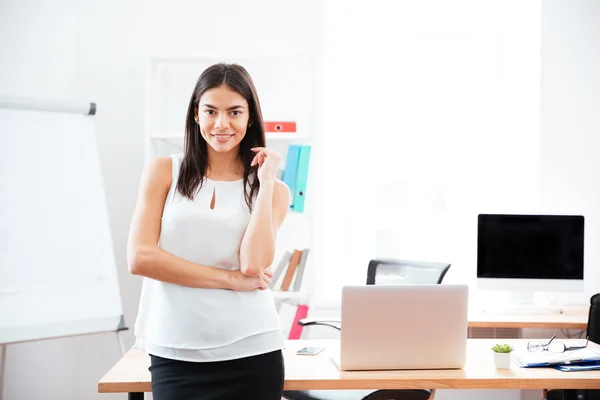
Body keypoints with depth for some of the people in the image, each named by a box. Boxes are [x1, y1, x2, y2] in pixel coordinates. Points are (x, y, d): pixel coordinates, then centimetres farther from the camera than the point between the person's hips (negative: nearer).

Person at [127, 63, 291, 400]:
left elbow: (253, 264, -9)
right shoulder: (164, 172, 4)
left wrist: (265, 182, -6)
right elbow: (140, 258, -7)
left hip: (251, 351, 1)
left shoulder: (273, 190, 7)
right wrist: (230, 279, -9)